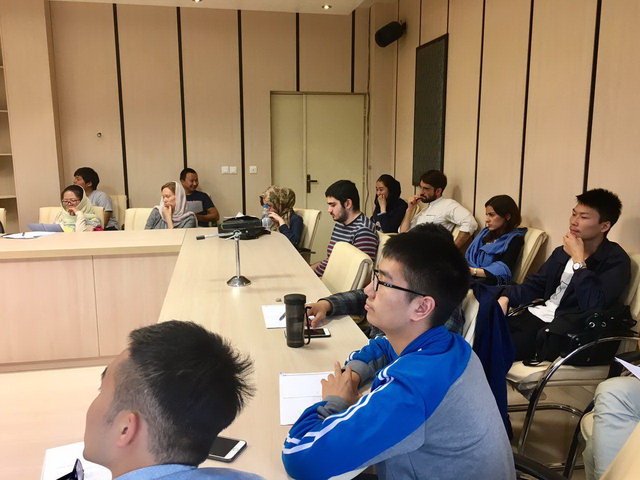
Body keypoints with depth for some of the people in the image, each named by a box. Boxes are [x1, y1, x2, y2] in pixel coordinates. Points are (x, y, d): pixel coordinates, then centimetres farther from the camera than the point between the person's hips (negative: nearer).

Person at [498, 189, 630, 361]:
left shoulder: (616, 261, -9)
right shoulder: (563, 251, 12)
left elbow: (594, 306, -23)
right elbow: (535, 284, 16)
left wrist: (578, 259, -18)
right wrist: (505, 298, -2)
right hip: (533, 314, 7)